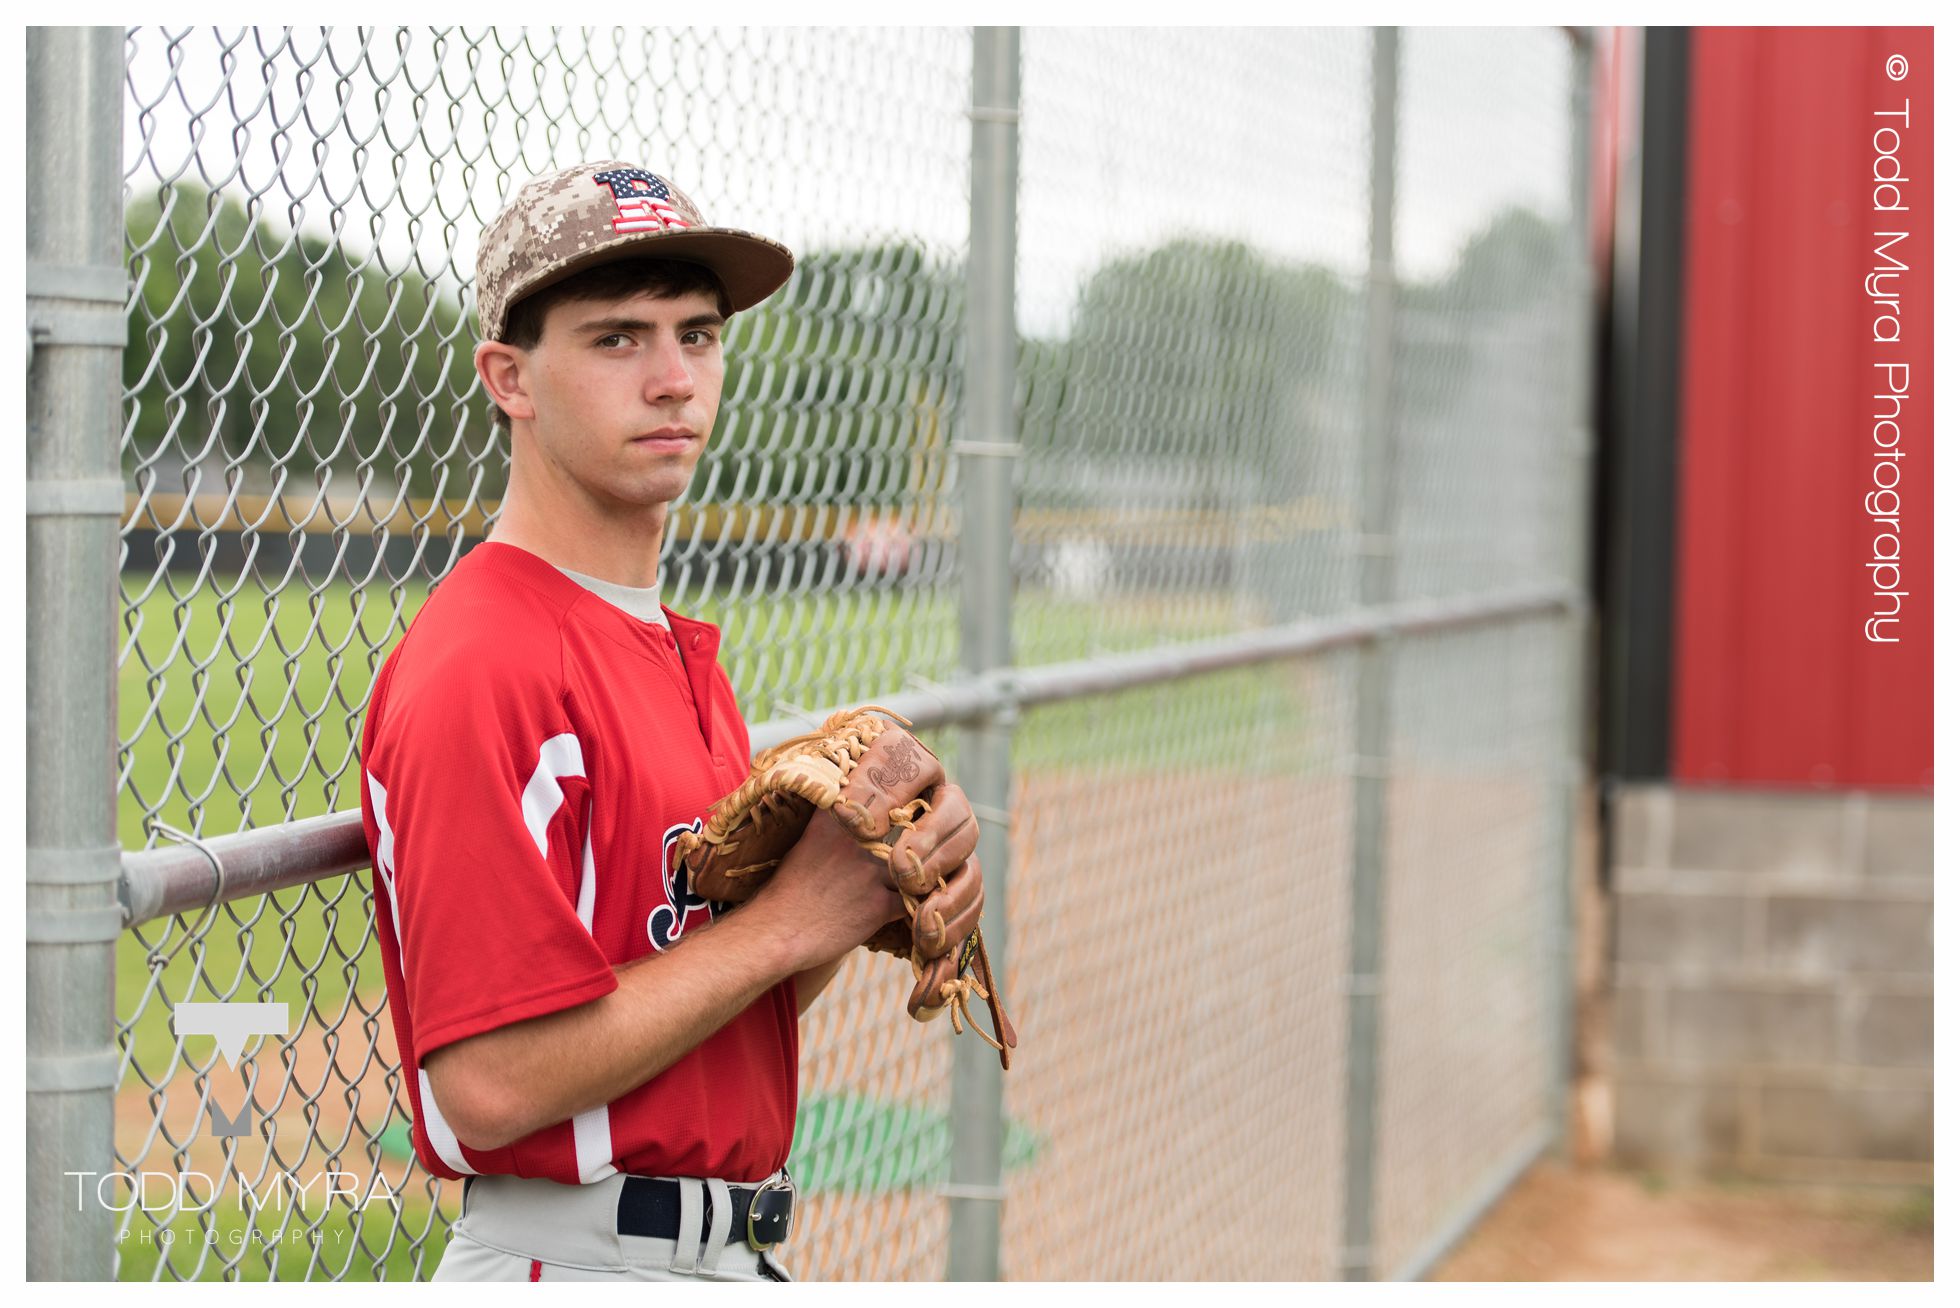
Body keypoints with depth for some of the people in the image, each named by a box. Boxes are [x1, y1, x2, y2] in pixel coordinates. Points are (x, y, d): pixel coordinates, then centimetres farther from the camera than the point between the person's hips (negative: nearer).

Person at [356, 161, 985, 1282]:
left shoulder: (679, 648, 13)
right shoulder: (480, 671, -17)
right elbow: (492, 1084, -24)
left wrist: (877, 888, -2)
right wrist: (794, 915, -17)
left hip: (743, 1259, 8)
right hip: (579, 1273, -8)